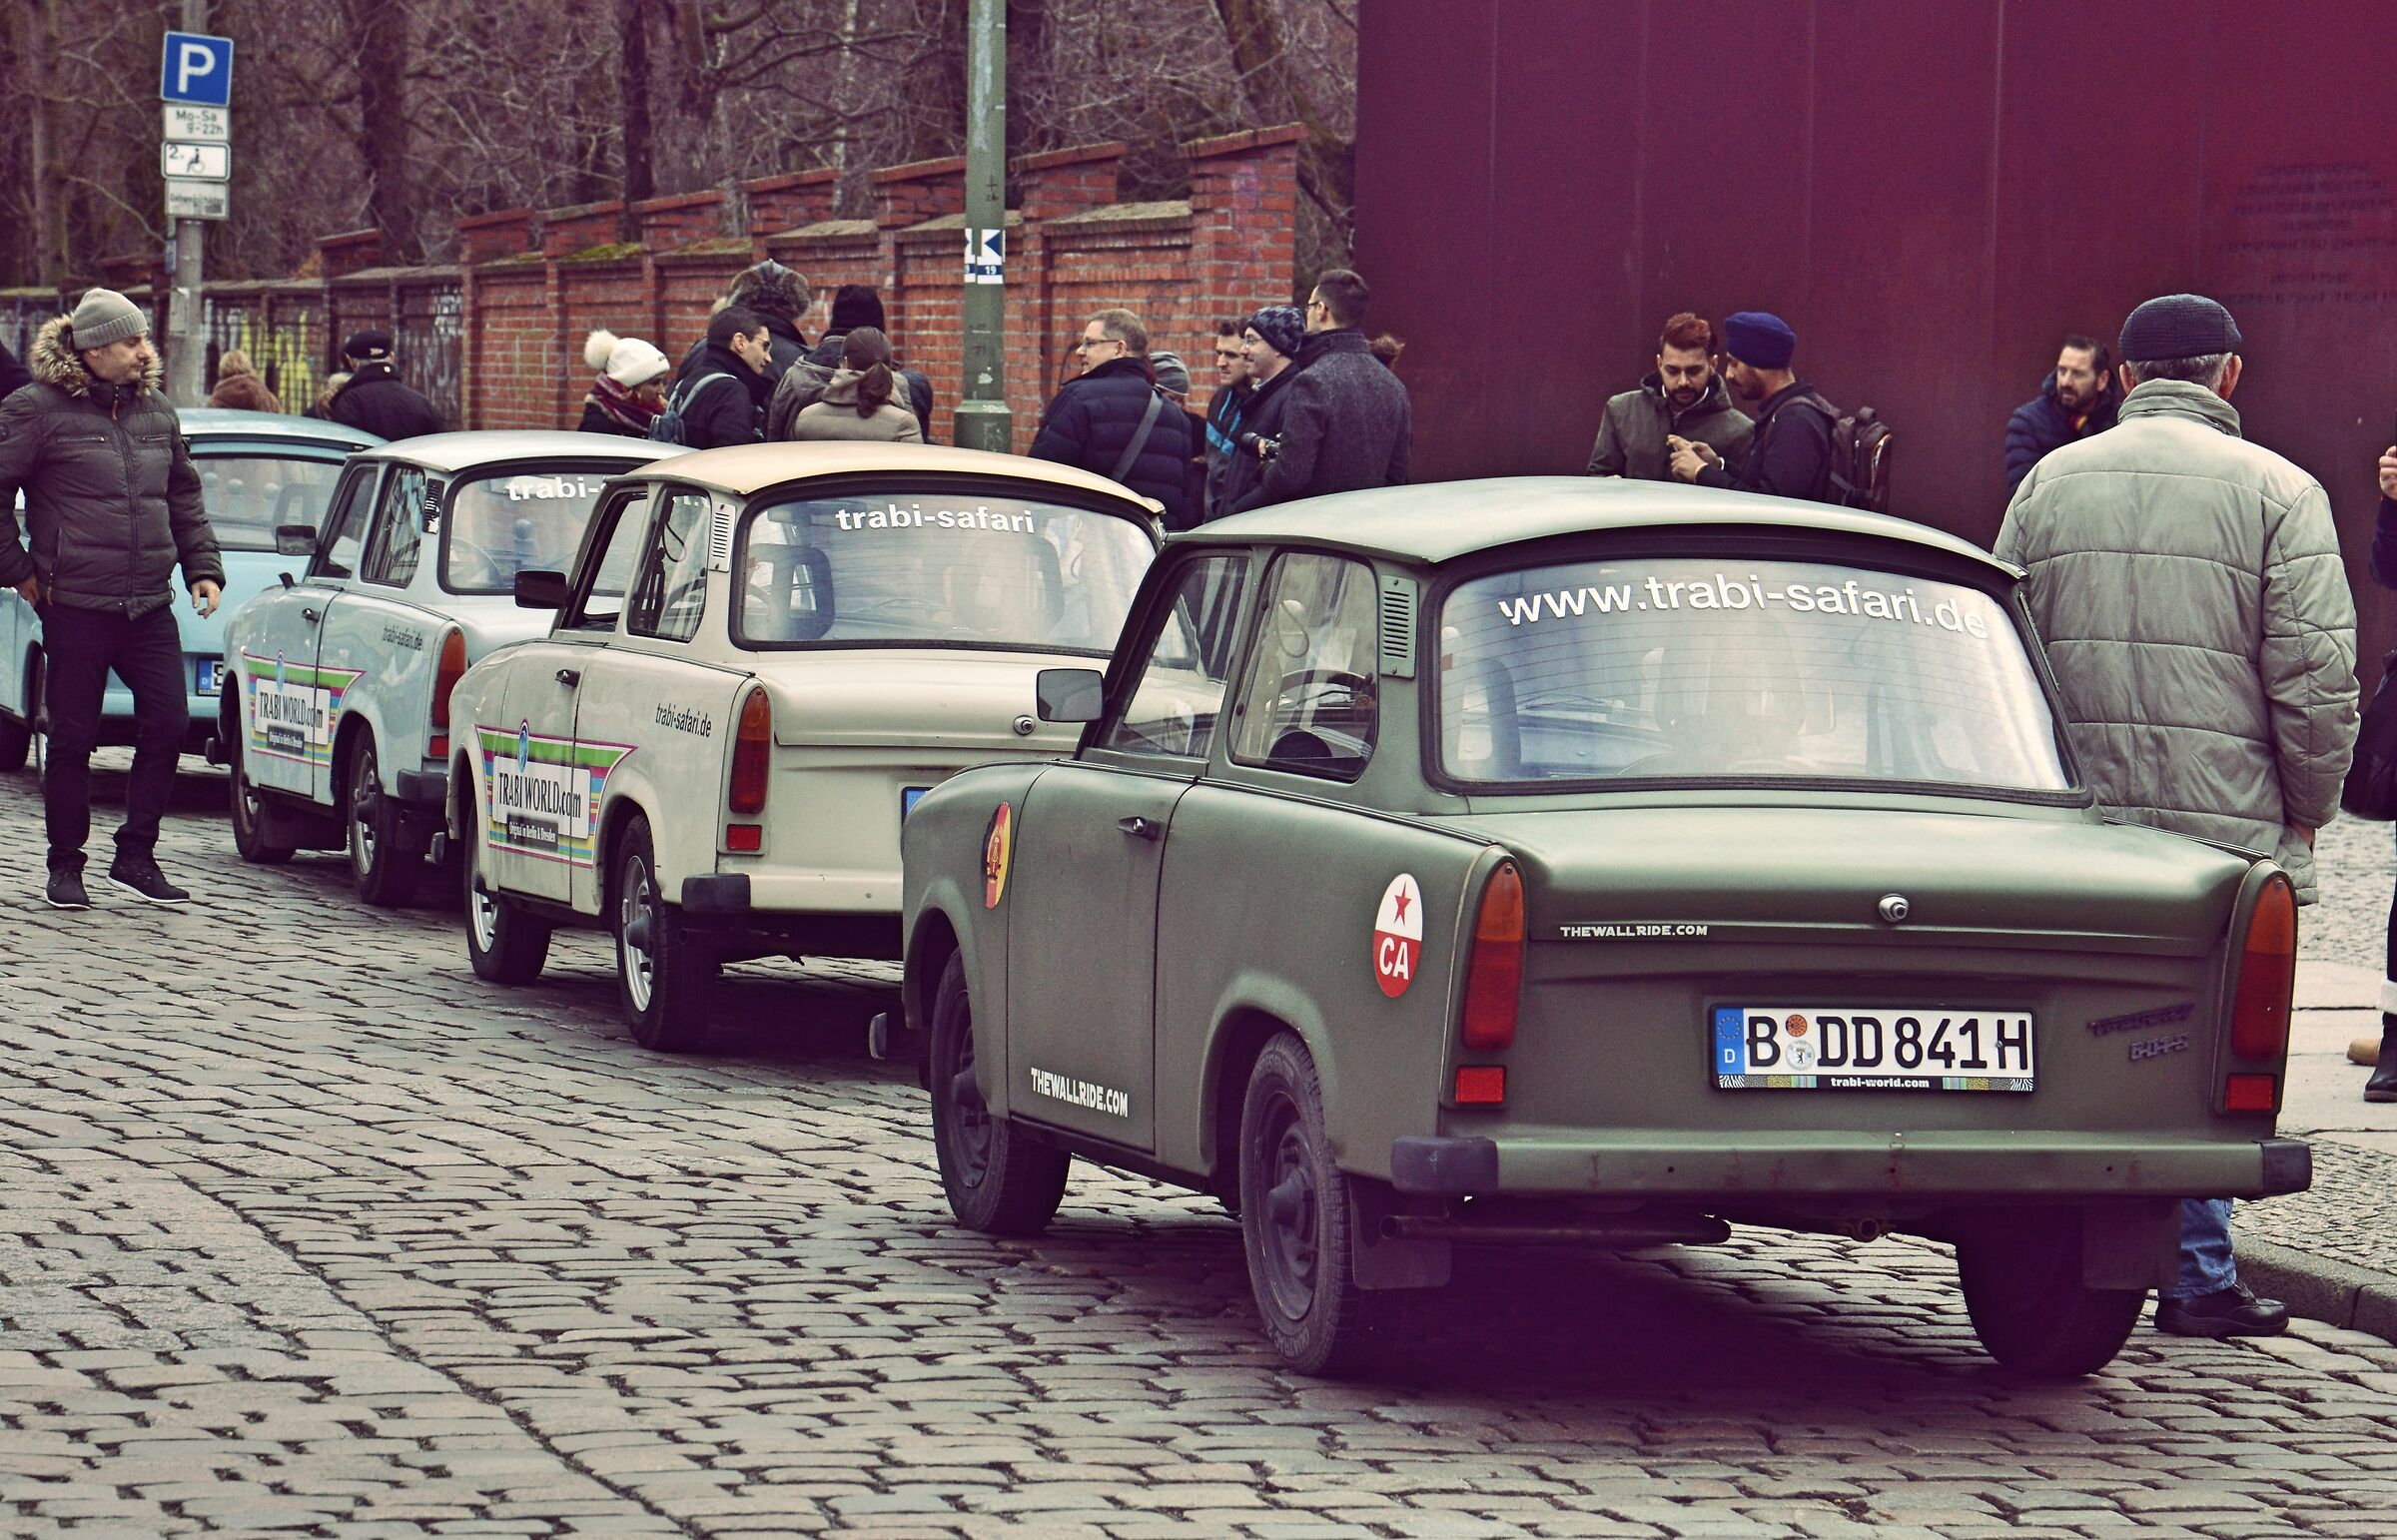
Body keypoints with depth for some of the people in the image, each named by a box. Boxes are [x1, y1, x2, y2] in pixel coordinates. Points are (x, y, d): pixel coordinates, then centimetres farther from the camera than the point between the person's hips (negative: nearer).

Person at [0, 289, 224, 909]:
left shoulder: (156, 410, 14)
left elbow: (185, 499, 23)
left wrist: (203, 568, 14)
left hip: (150, 607, 5)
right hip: (74, 605, -5)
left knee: (167, 726, -2)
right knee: (73, 739, 1)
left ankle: (136, 857, 11)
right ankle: (65, 867, 12)